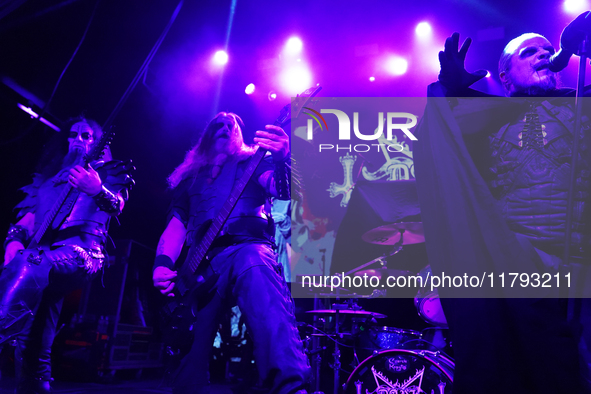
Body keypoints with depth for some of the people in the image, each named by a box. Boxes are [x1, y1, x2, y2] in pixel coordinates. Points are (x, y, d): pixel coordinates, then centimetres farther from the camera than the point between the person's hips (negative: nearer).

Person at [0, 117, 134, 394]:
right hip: (44, 258, 5)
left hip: (81, 252, -5)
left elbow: (117, 205, -6)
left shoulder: (109, 171, 14)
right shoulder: (49, 176, 28)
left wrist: (98, 190, -28)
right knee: (33, 344, -1)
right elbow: (28, 214, 20)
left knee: (28, 264, -37)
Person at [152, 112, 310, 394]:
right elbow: (176, 225, 19)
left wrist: (282, 161, -26)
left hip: (246, 248, -5)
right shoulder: (190, 177, 29)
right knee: (189, 350, -1)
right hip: (200, 267, 5)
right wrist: (162, 265, -1)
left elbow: (283, 190, -2)